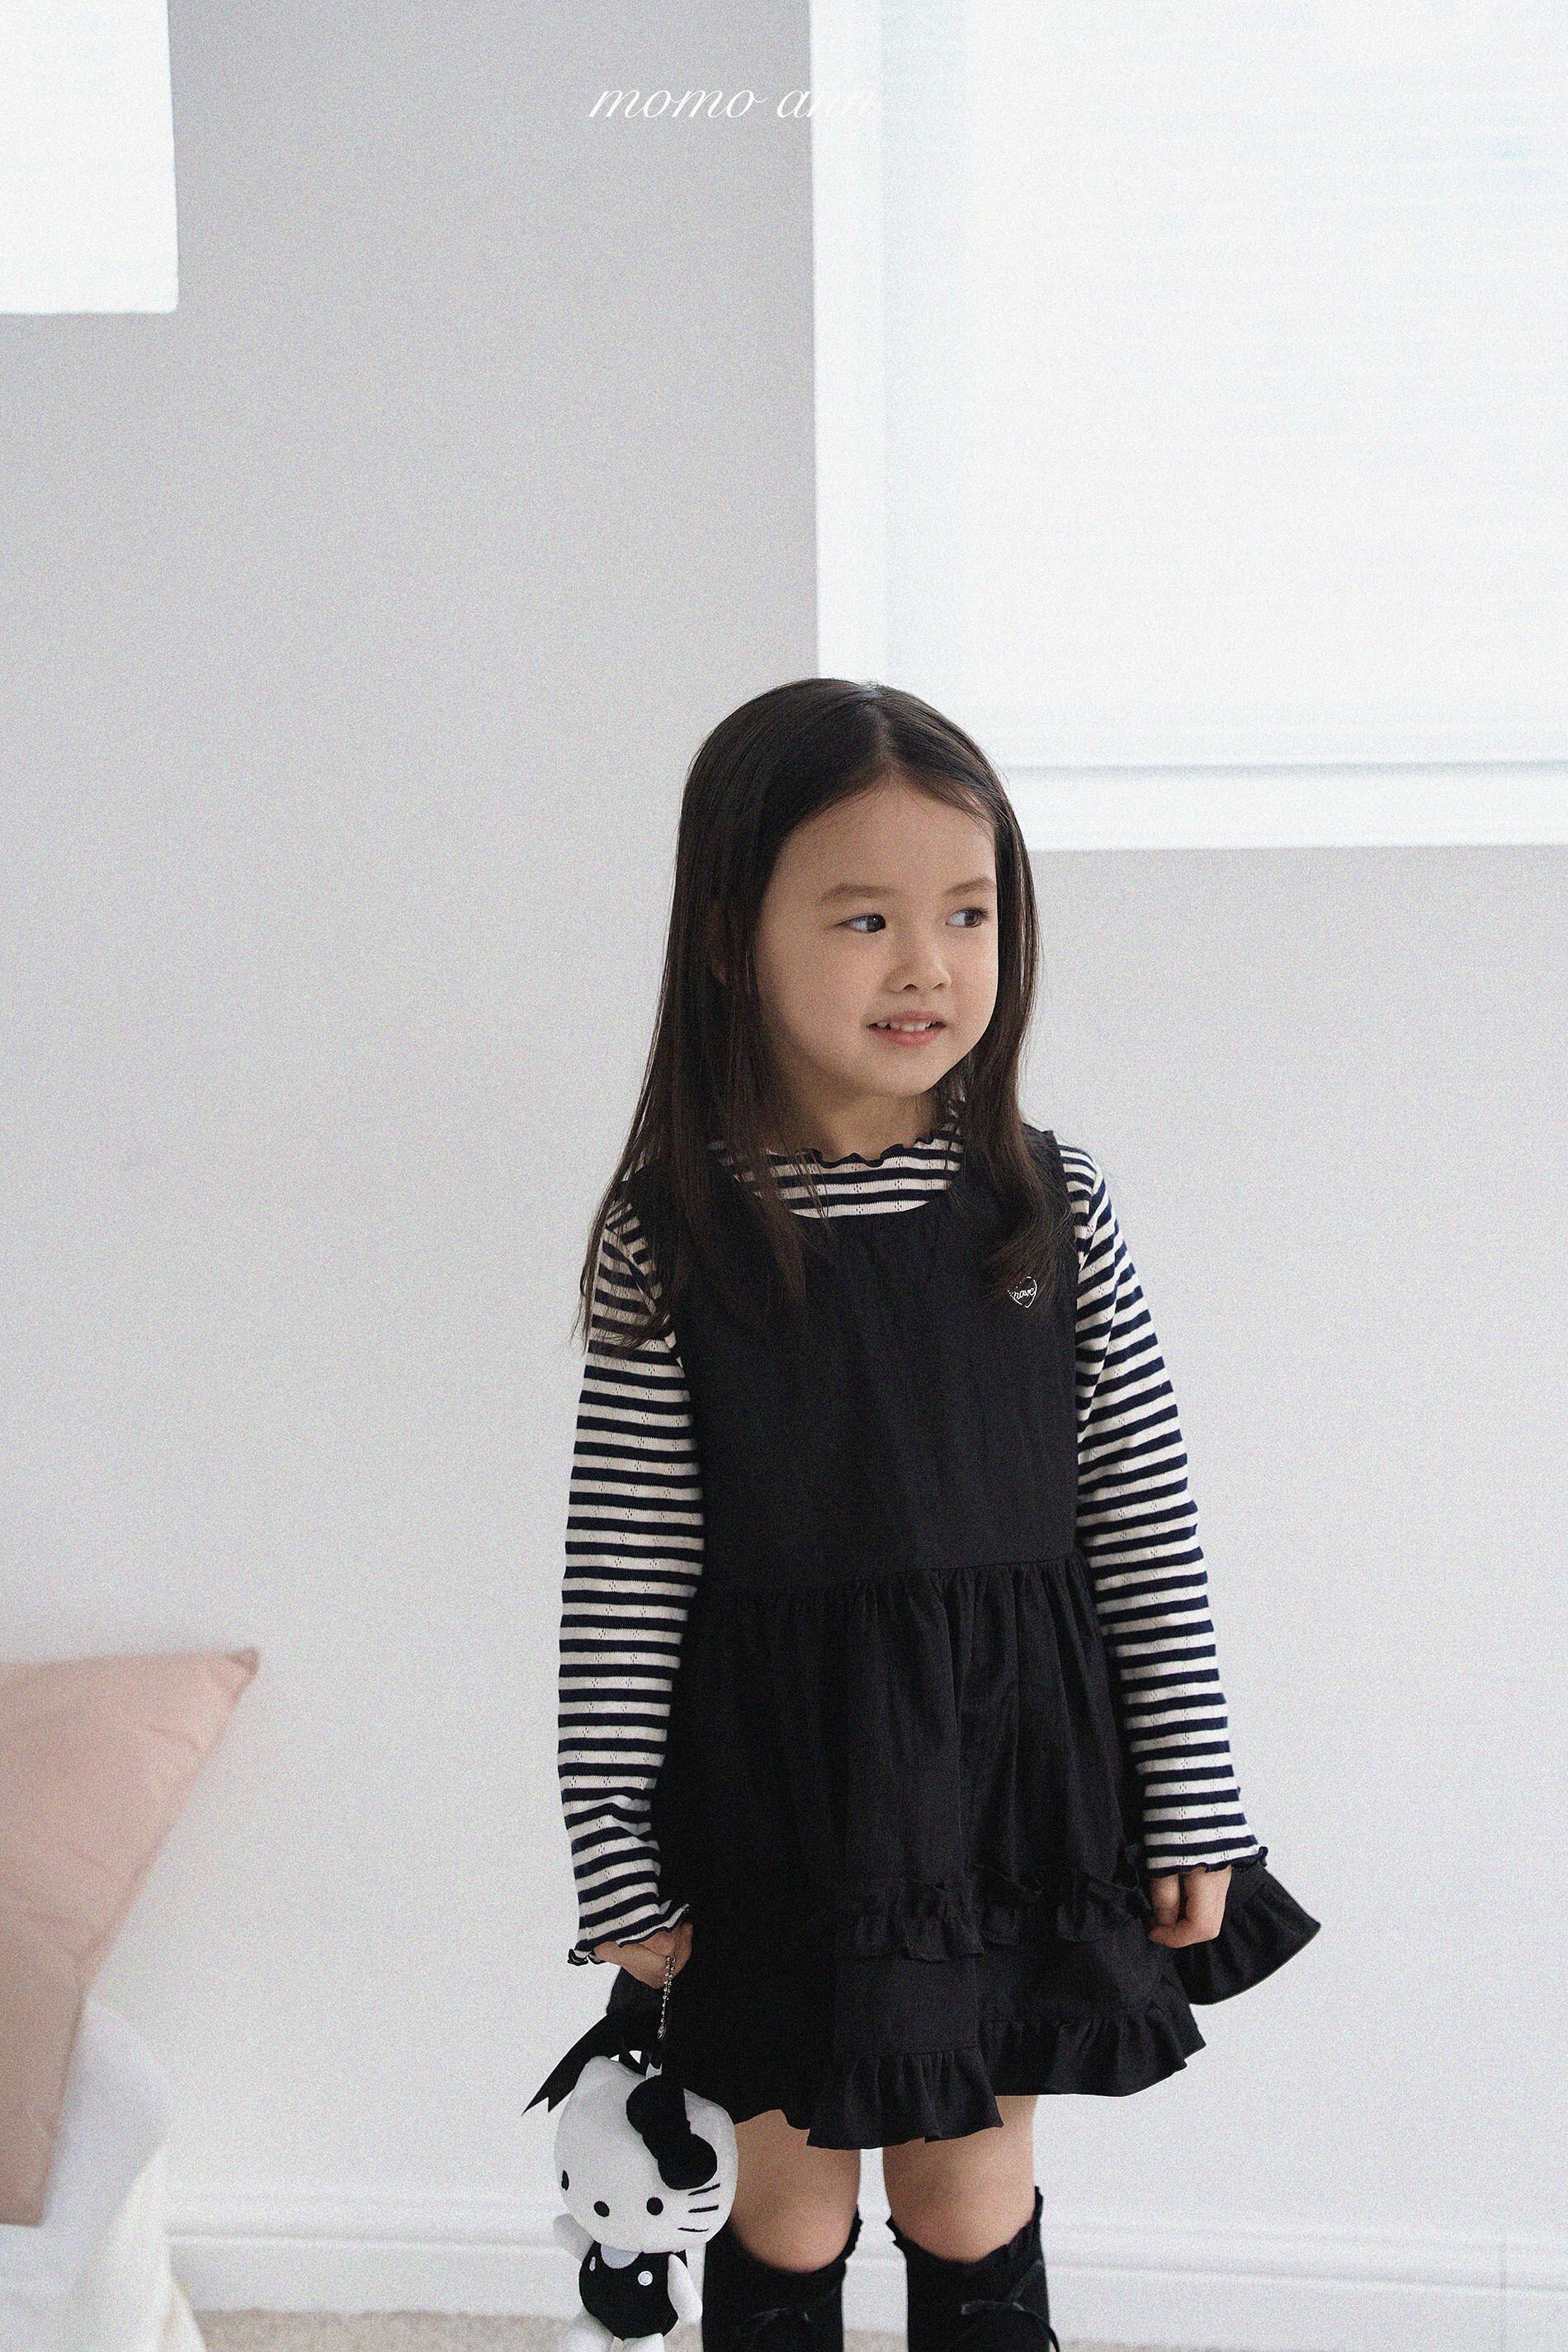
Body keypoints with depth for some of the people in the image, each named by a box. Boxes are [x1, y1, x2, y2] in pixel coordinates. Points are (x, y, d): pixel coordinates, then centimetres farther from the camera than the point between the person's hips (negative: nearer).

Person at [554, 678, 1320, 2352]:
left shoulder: (1051, 1207, -5)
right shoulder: (668, 1236, -10)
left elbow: (1148, 1527, 0)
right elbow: (618, 1585, -6)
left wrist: (1194, 1814, 1)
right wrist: (619, 1869, -5)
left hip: (1013, 1773, 1)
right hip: (779, 1792, -1)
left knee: (974, 2204, 16)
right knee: (791, 2203, 15)